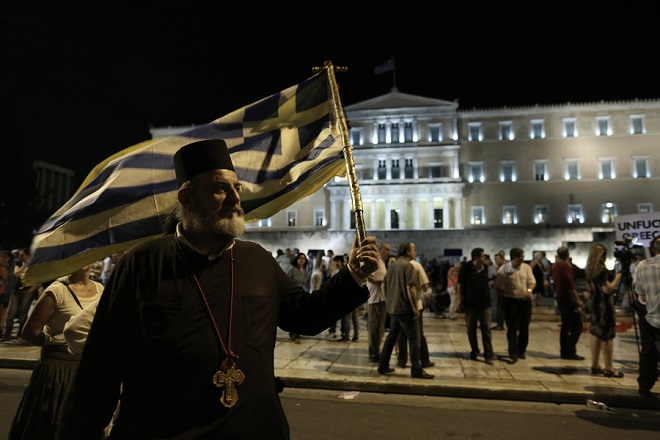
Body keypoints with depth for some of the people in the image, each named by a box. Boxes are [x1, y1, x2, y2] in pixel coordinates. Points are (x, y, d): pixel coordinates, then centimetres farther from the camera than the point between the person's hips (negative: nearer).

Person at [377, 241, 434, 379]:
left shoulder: (392, 265, 13)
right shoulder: (408, 265, -12)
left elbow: (386, 287, 17)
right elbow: (410, 288, -18)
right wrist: (415, 308, -14)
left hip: (392, 308, 8)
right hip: (404, 308, -8)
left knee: (391, 336, 14)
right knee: (414, 338, 0)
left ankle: (383, 366, 18)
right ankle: (416, 370, 3)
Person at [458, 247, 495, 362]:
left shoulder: (485, 267, 5)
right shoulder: (466, 268, -9)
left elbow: (487, 282, 17)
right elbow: (460, 284, -5)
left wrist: (488, 295, 11)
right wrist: (461, 299, -7)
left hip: (485, 303, 3)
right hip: (471, 304, -3)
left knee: (486, 328, 0)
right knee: (471, 329, 8)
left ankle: (488, 353, 3)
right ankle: (474, 352, 22)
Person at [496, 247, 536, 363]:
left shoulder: (526, 267, 4)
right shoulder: (504, 269, -8)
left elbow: (532, 282, 5)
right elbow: (499, 286, -4)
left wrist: (529, 290, -14)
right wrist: (503, 297, -4)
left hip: (525, 300, 4)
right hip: (511, 301, -4)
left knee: (524, 328, 10)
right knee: (512, 328, -5)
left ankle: (521, 351, 25)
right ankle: (513, 353, -4)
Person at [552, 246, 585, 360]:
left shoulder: (555, 266, 11)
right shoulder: (566, 266, -14)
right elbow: (570, 285, -20)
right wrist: (578, 300, -17)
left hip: (559, 296, 9)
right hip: (568, 298, -9)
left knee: (566, 325, 13)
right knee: (577, 326, -5)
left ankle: (564, 351, 14)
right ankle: (570, 351, -7)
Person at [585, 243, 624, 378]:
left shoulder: (589, 269, 9)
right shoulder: (602, 269, -17)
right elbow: (607, 289, -21)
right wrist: (617, 277, -10)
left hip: (595, 303, 8)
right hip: (605, 305, -8)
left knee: (596, 334, 12)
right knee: (607, 336, -2)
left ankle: (595, 366, 18)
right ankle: (609, 369, 3)